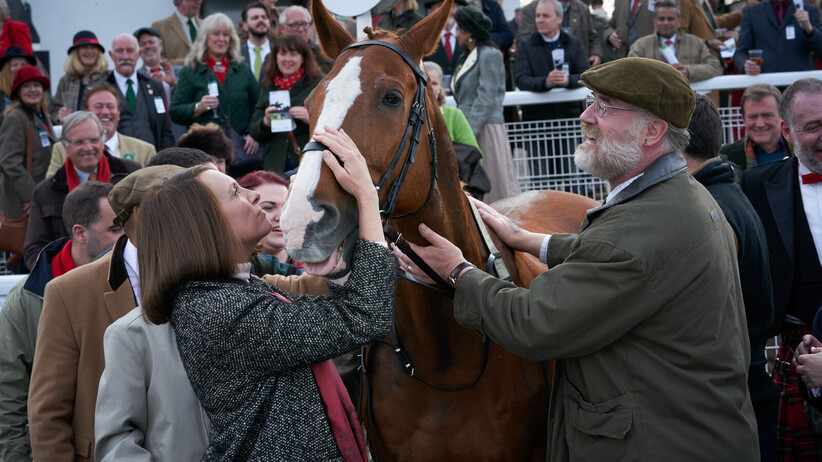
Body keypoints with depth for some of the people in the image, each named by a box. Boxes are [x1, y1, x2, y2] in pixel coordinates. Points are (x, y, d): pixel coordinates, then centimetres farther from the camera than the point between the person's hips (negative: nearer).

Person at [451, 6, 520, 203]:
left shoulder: (490, 55, -9)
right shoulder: (467, 57, 17)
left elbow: (485, 99, -16)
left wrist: (469, 133, -19)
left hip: (486, 128, -9)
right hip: (469, 129, 9)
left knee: (497, 183, -6)